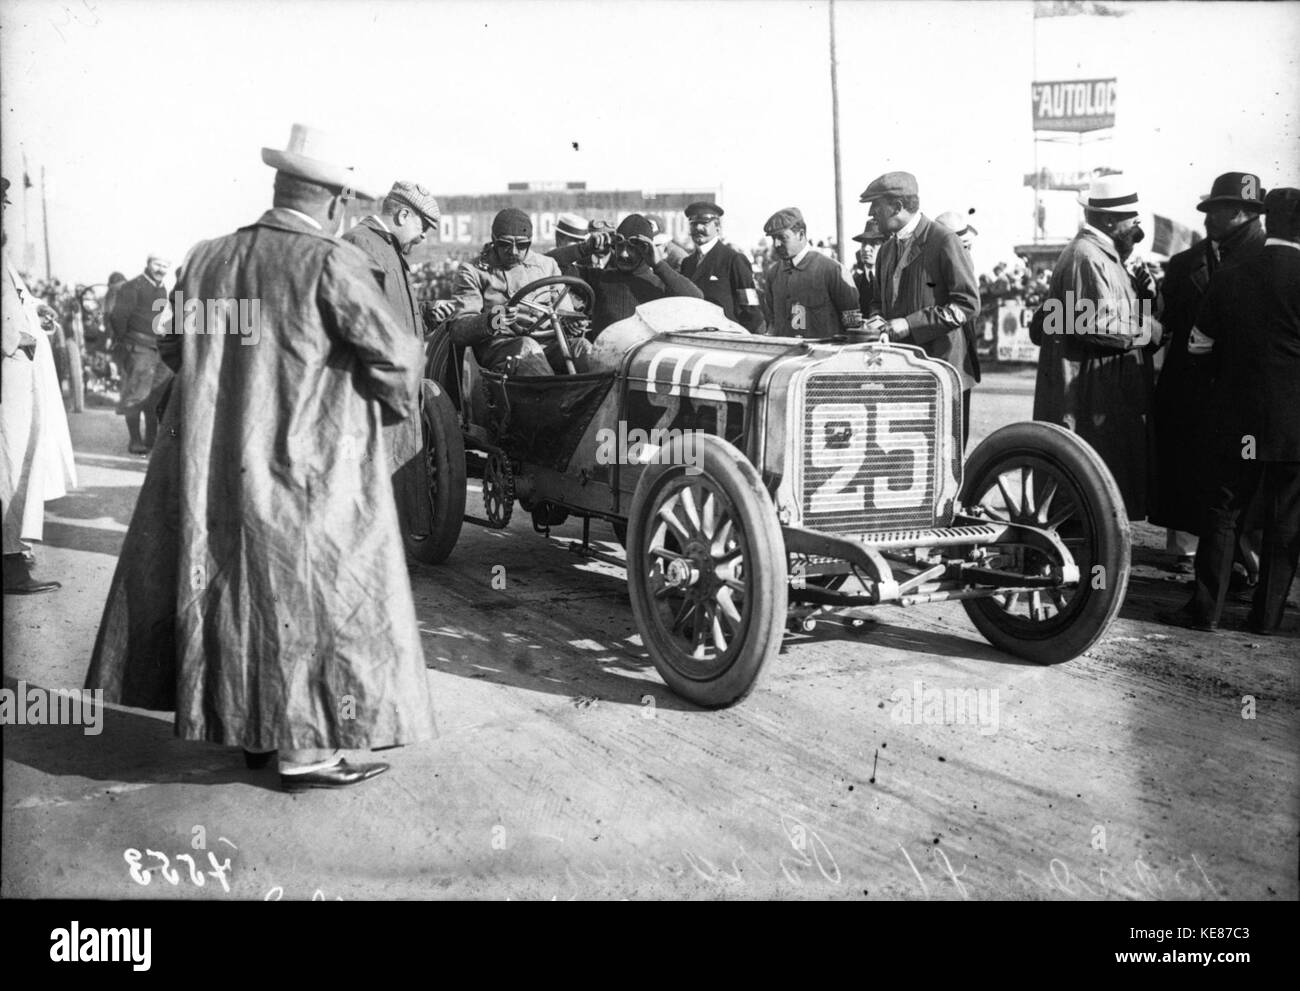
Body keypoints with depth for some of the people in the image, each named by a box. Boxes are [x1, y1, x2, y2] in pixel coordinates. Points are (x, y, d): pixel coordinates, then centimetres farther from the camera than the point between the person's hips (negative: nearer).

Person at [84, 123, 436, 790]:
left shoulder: (206, 258, 4)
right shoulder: (332, 263, -15)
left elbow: (174, 348, 14)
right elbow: (393, 353, -16)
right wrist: (398, 404, 3)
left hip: (210, 466, 6)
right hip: (308, 468, -6)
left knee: (233, 586, 16)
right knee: (309, 594, 4)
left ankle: (250, 728, 28)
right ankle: (302, 750, 9)